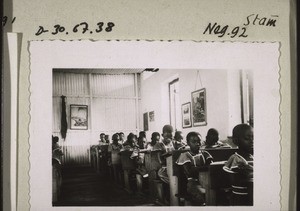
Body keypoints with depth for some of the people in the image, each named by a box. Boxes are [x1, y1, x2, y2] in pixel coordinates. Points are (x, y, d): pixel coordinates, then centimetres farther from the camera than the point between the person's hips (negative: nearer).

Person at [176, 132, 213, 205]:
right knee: (201, 194, -37)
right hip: (193, 181, -4)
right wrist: (204, 167, -7)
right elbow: (189, 171, -8)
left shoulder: (204, 153, 19)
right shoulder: (185, 155, 6)